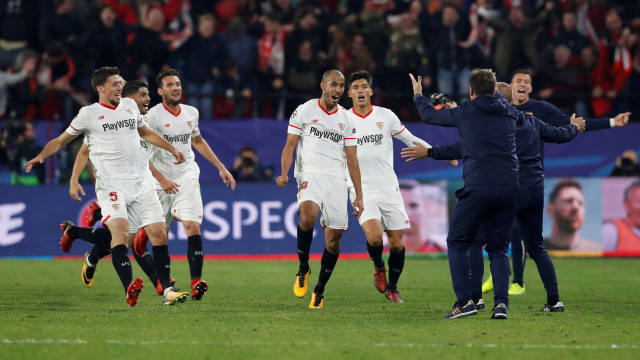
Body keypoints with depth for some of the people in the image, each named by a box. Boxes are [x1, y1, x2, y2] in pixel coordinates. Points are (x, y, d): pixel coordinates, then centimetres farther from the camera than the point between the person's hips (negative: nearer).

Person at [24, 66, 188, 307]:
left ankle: (167, 291, 7)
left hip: (139, 183, 6)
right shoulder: (89, 114, 1)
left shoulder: (130, 106, 15)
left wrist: (172, 149, 35)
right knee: (120, 230, -25)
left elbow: (146, 133, 33)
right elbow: (61, 140, 7)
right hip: (111, 184, -5)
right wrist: (40, 156, -10)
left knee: (158, 233, -1)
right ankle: (129, 290, -37)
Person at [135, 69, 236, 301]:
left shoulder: (191, 113, 8)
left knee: (193, 227, -17)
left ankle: (196, 282, -23)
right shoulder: (153, 116, -10)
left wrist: (220, 167, 26)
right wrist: (161, 178, -26)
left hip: (187, 180, 3)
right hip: (160, 183, -3)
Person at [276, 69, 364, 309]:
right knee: (308, 212, -33)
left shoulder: (346, 120, 13)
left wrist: (359, 195, 10)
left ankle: (319, 291, 14)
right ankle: (303, 269, -13)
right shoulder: (304, 111, 5)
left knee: (334, 238, -1)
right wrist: (284, 173, -13)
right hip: (310, 174, -4)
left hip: (337, 180, 4)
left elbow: (352, 160, 14)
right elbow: (289, 146, 4)